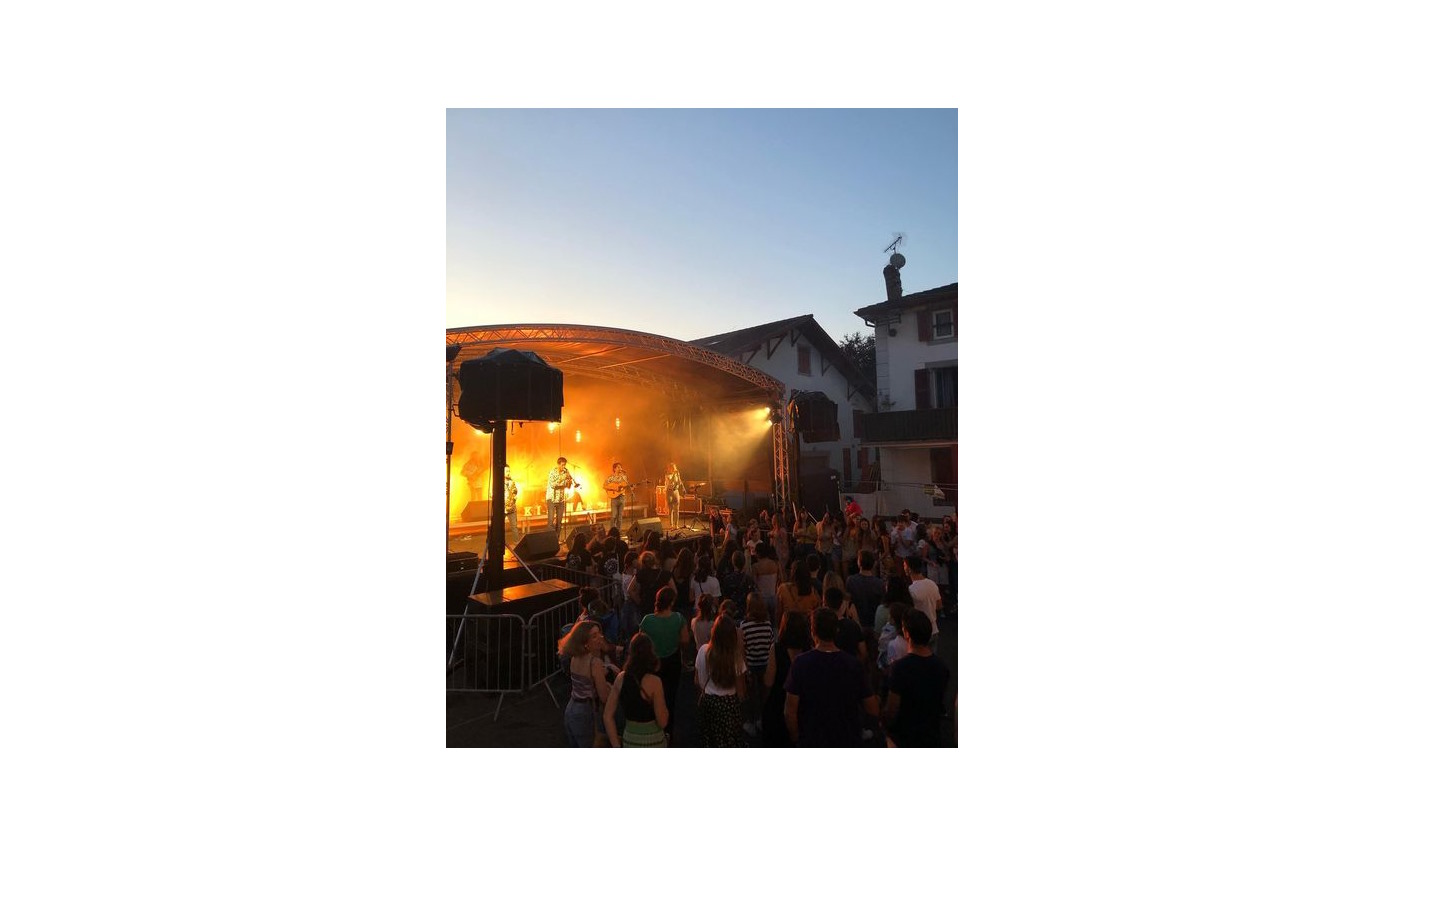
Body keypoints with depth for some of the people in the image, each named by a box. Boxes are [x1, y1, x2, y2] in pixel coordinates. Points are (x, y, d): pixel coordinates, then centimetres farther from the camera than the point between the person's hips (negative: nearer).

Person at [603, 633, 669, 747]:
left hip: (629, 740, 4)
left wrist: (616, 745, 5)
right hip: (652, 742, -4)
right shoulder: (654, 682, -20)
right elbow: (662, 723, -15)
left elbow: (608, 716, -1)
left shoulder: (620, 678, -5)